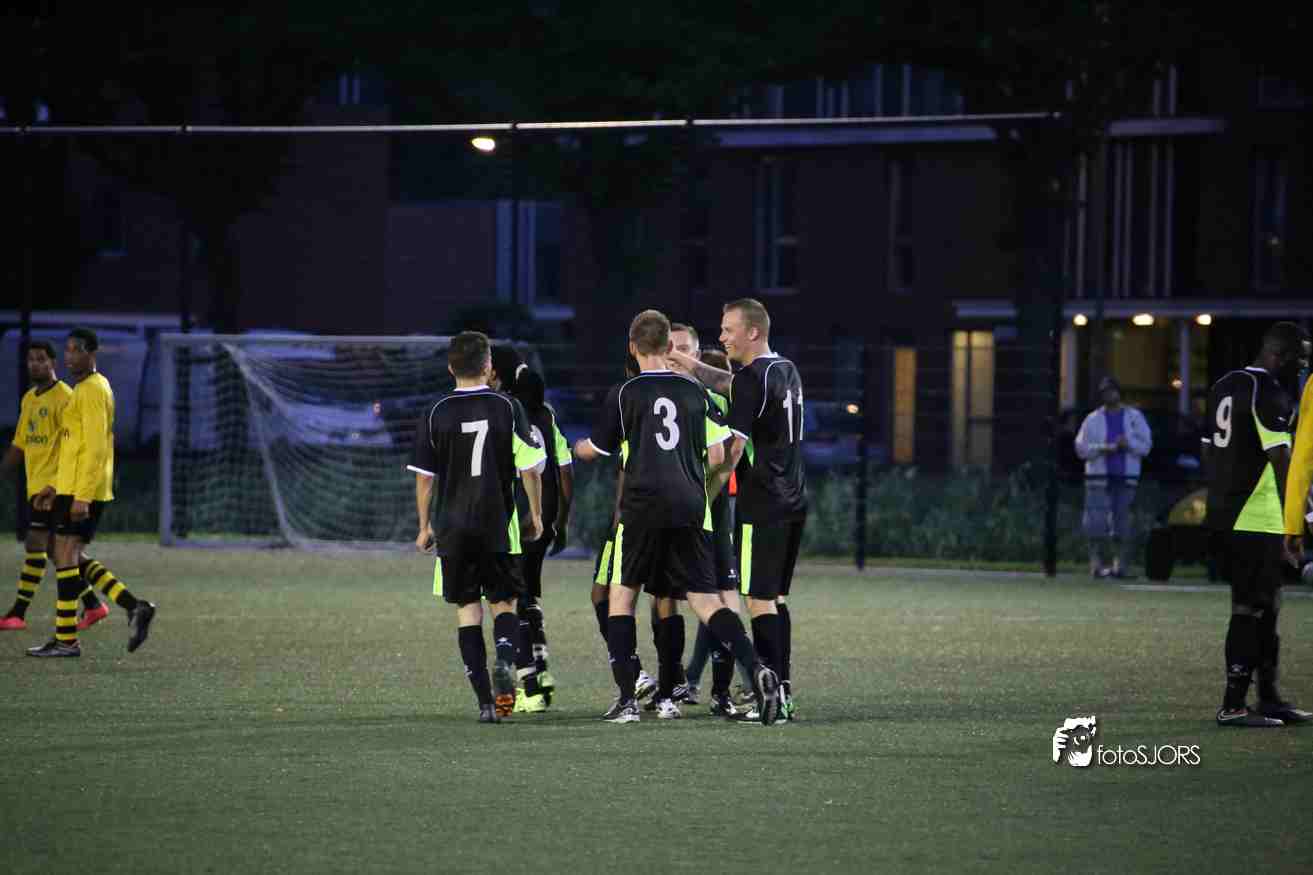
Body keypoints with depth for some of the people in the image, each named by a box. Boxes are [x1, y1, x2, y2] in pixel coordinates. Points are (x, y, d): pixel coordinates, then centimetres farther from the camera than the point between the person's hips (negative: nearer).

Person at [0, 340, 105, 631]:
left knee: (35, 545, -11)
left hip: (54, 484, -9)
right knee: (53, 549, 10)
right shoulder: (29, 399, 16)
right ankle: (93, 604, 19)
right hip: (36, 485, 9)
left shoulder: (64, 397, -10)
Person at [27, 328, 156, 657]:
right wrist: (56, 487, 26)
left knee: (65, 556, -6)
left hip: (81, 491, -10)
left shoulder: (92, 390, -13)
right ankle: (134, 607, 5)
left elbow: (95, 446, -20)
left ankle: (65, 640, -3)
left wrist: (81, 496, -24)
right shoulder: (84, 389, 19)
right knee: (74, 559, 11)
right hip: (73, 488, 10)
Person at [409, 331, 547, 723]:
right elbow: (530, 469, -4)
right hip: (499, 525, -1)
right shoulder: (507, 408, -3)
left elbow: (424, 477, 1)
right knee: (504, 603, 10)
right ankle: (505, 660, -21)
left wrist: (424, 527, 12)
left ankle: (486, 701, 1)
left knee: (467, 610, 7)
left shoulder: (435, 414, -1)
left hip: (452, 528, 1)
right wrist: (536, 515, 9)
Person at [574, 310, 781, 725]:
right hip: (691, 508, 3)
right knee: (704, 598, 2)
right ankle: (757, 668, -22)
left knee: (622, 595, 11)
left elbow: (594, 450, 13)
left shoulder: (625, 394, 1)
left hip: (644, 507, -3)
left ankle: (626, 698, 3)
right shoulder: (694, 392, 10)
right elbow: (717, 456, 8)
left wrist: (575, 447, 37)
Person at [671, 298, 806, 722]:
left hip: (761, 507, -9)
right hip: (794, 501, 9)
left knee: (760, 599, -7)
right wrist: (686, 362, 28)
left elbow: (734, 448, -15)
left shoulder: (752, 379, -13)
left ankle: (772, 695, -11)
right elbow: (730, 384, 28)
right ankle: (782, 690, 12)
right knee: (776, 597, 13)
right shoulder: (787, 372, 14)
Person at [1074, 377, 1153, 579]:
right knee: (1097, 520, -8)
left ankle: (1121, 563, 4)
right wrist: (1101, 449, -13)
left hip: (1126, 477, 1)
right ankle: (1096, 562, -4)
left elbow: (1145, 445, 6)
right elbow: (1081, 447, 3)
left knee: (1122, 520, -1)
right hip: (1099, 477, -1)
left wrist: (1128, 444, -12)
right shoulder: (1093, 419, 9)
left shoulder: (1134, 417, 11)